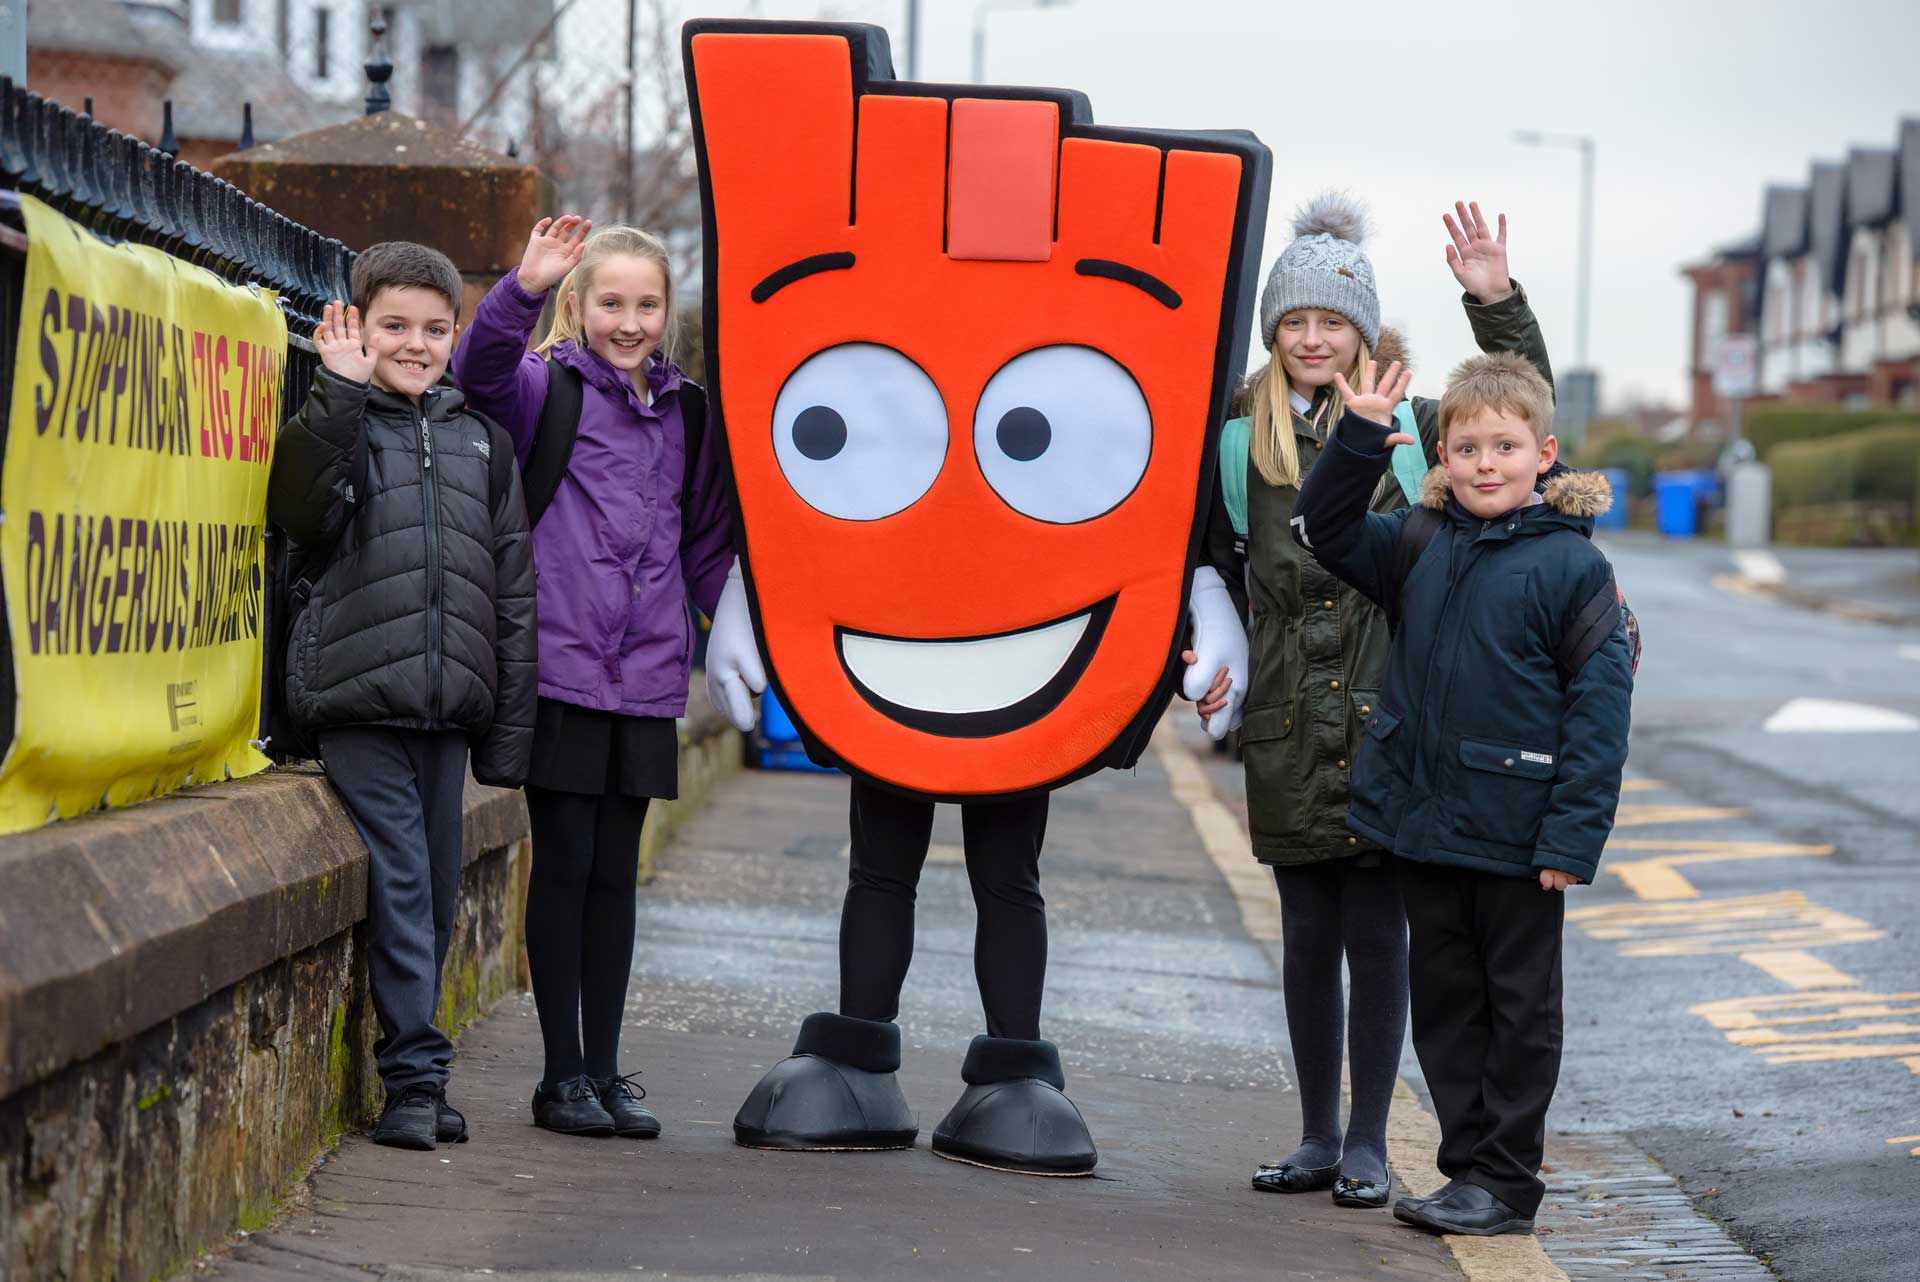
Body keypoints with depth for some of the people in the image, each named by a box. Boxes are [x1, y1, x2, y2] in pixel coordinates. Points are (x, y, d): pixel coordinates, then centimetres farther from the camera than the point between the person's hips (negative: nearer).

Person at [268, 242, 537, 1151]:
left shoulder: (481, 444, 15)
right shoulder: (338, 424, 4)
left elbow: (515, 592, 15)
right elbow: (298, 512, -18)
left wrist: (510, 725, 10)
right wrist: (338, 392, -20)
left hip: (449, 707, 4)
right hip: (359, 700, -4)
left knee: (438, 893, 8)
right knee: (398, 884, -8)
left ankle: (412, 1076, 18)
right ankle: (416, 1077, -4)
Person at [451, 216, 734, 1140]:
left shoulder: (685, 411, 14)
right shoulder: (548, 389, -2)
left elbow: (708, 532, 23)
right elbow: (480, 372, -23)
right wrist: (522, 291, -37)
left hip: (646, 680, 4)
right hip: (559, 670, -4)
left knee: (615, 872, 9)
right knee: (564, 864, 0)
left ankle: (605, 1067, 16)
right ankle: (563, 1073, 7)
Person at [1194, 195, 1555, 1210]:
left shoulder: (1410, 428, 3)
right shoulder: (1239, 441, 7)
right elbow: (1210, 566, 17)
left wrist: (1497, 304, -7)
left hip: (1387, 718, -2)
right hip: (1288, 724, 2)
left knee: (1377, 933, 2)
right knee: (1308, 935, 9)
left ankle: (1368, 1144, 11)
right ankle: (1317, 1138, 20)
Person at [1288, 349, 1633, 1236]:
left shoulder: (1571, 564, -9)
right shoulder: (1419, 544, 5)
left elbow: (1601, 703, -10)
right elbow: (1324, 531, 15)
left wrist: (1573, 834, -15)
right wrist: (1359, 437, -2)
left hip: (1516, 832, -5)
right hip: (1421, 822, 6)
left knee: (1519, 1006, 6)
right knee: (1443, 998, 12)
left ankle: (1504, 1182, 12)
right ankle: (1468, 1166, 22)